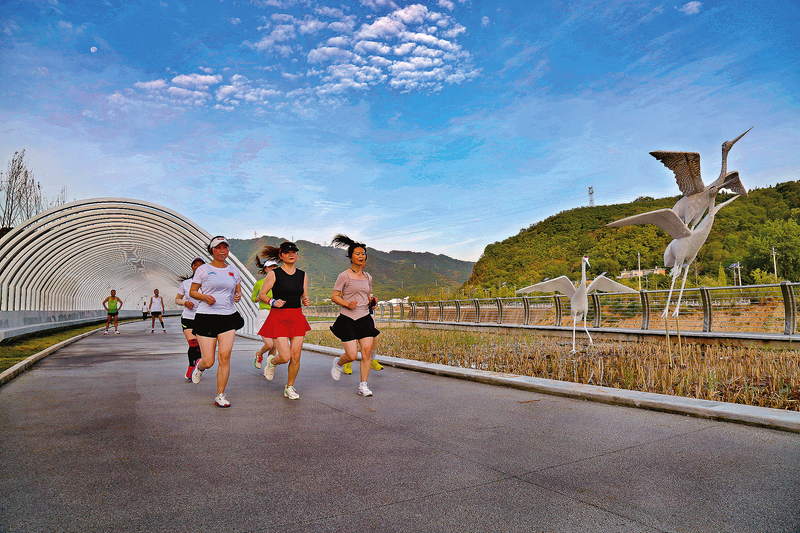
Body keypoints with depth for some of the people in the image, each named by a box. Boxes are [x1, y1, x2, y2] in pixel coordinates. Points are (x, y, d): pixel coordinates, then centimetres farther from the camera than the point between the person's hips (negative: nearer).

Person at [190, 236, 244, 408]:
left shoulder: (234, 271, 12)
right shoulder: (203, 269, 1)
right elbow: (192, 291, 5)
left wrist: (238, 296, -2)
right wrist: (205, 297, -14)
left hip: (228, 317, 3)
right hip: (206, 317, -2)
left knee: (225, 356, -10)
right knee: (208, 362, -3)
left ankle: (220, 395, 4)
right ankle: (199, 366, 37)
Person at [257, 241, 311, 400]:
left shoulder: (302, 275, 9)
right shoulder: (274, 274, -3)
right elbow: (261, 294, 1)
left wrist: (306, 300, -5)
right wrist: (273, 302, -17)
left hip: (297, 317, 4)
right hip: (278, 317, -4)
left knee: (296, 356, 0)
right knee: (285, 357, -11)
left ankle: (290, 387, 21)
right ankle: (271, 361, 26)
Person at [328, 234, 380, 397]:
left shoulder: (368, 277, 11)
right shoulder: (344, 276, -5)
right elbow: (334, 297, -4)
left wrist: (372, 301, 1)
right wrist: (347, 304, -21)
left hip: (365, 318, 5)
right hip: (347, 319, -5)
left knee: (367, 351, -5)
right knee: (352, 355, -6)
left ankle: (363, 385, 8)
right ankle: (338, 363, 29)